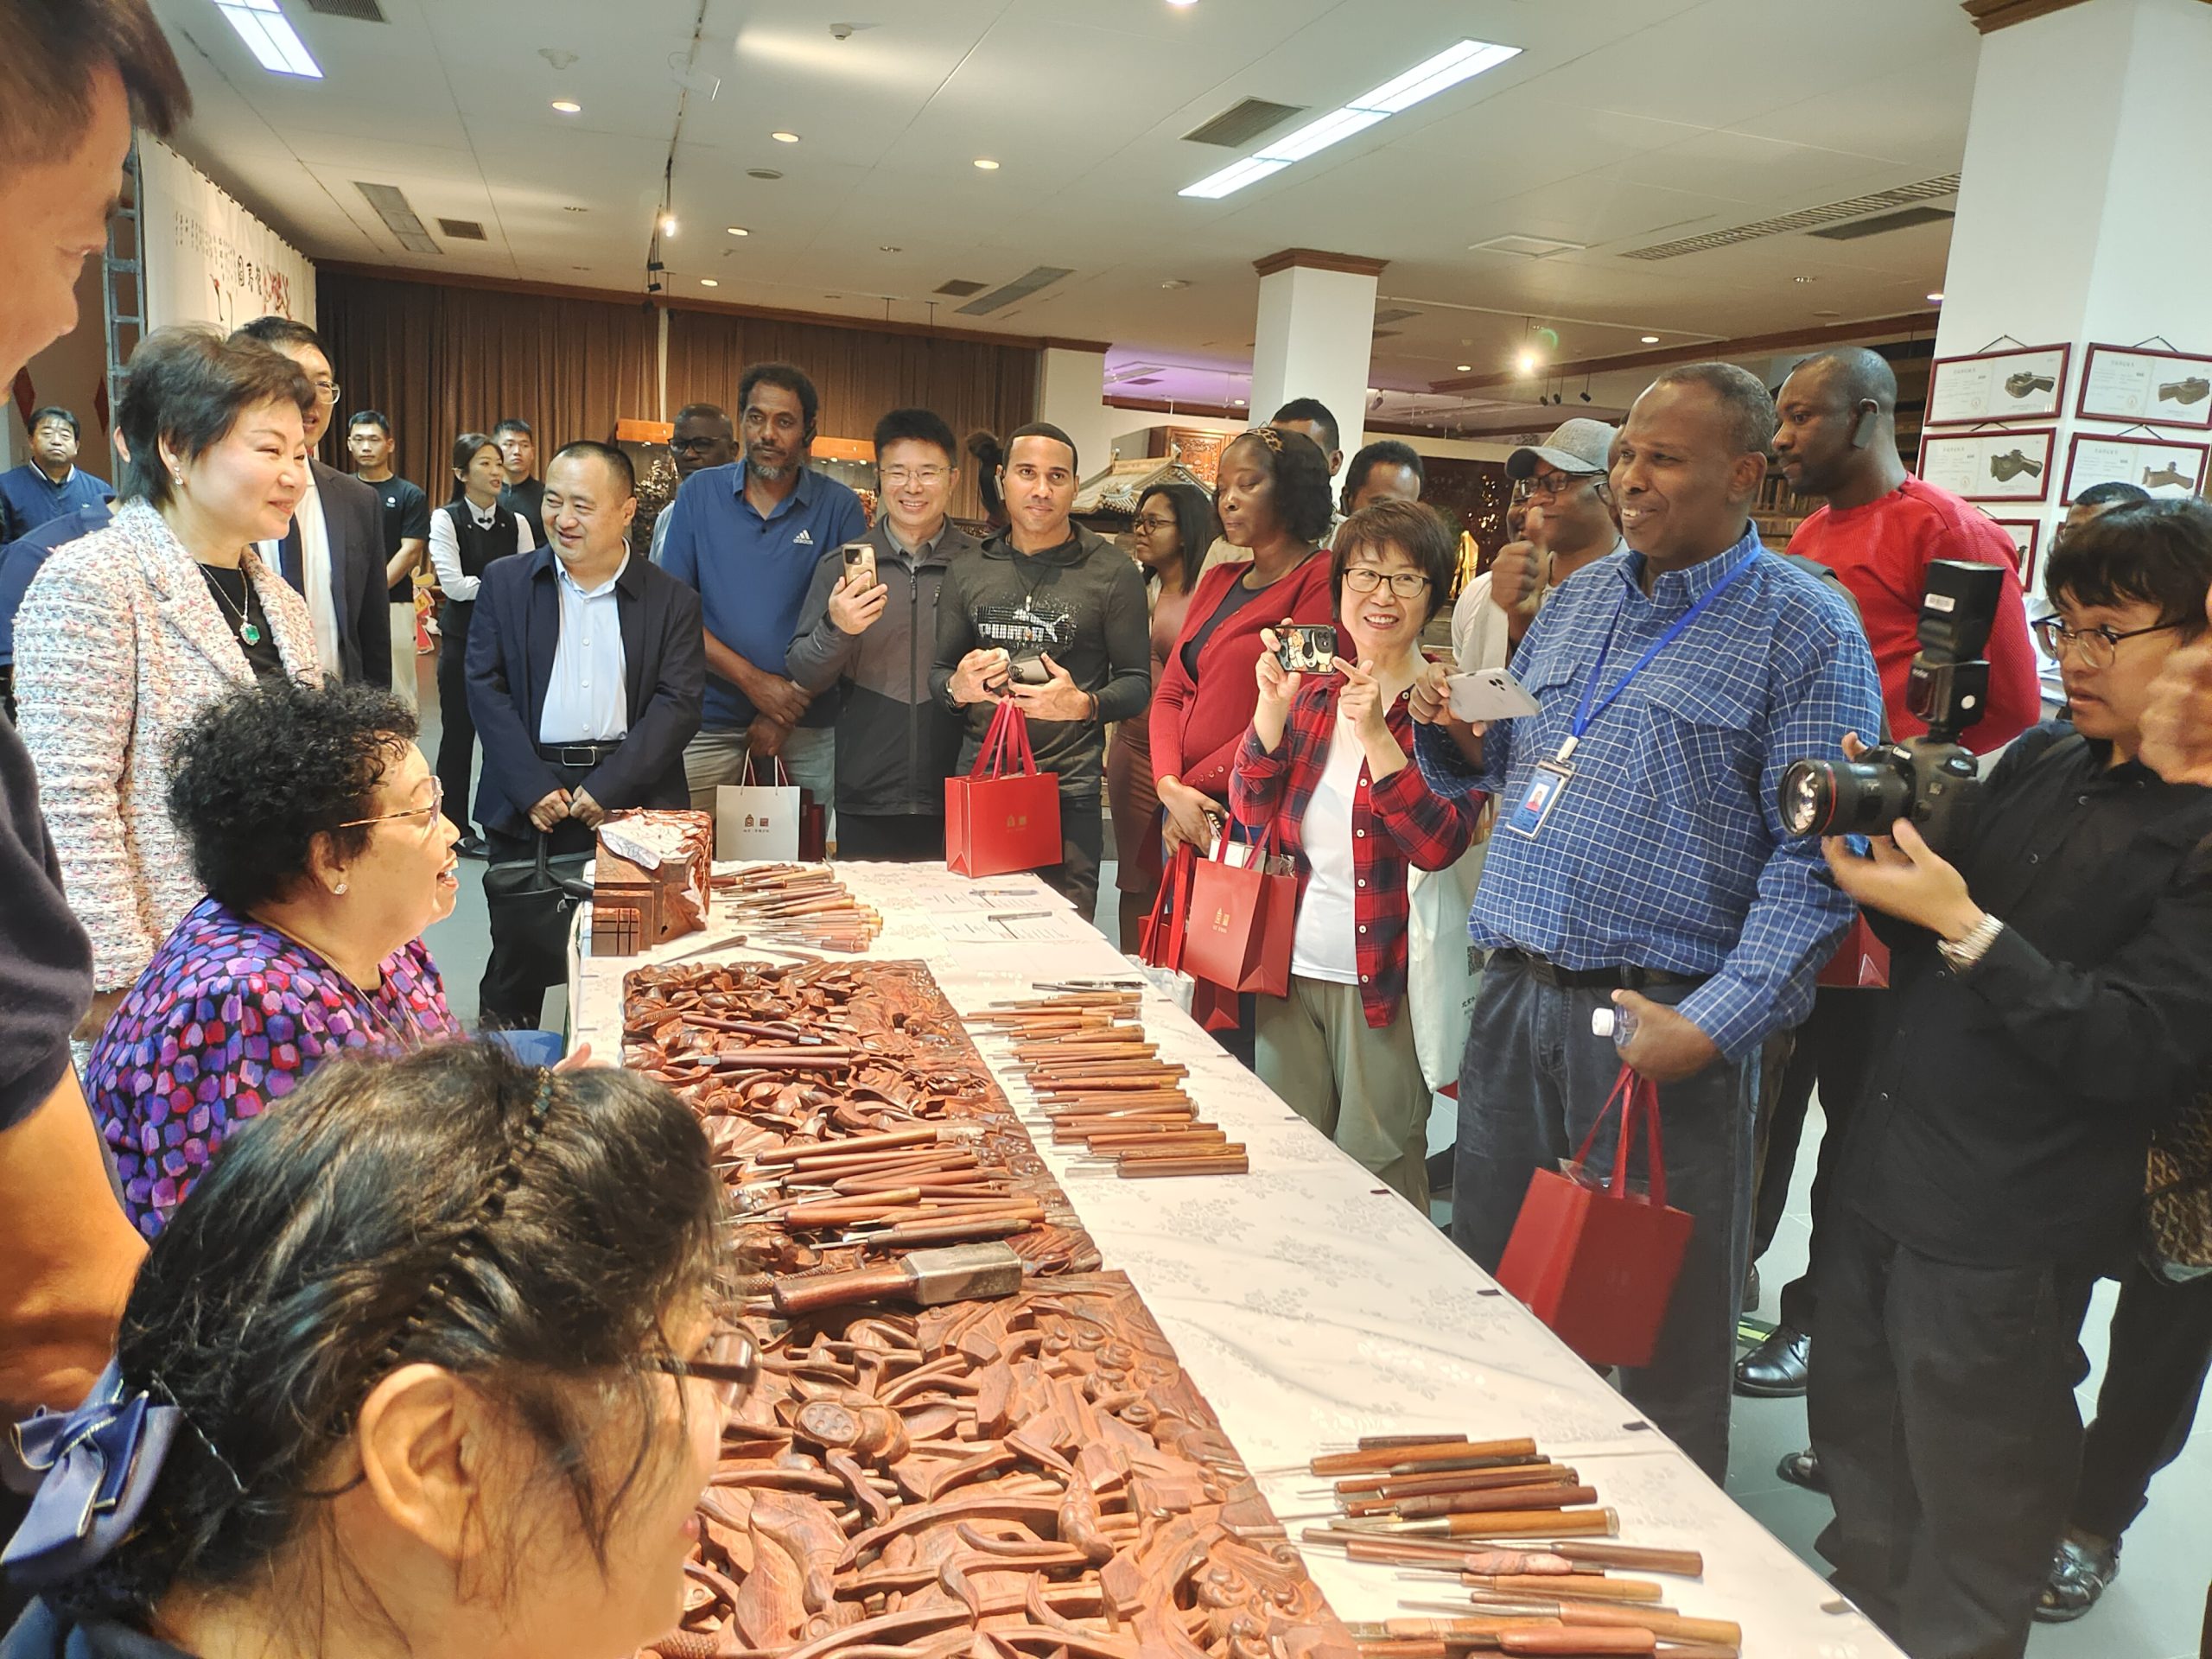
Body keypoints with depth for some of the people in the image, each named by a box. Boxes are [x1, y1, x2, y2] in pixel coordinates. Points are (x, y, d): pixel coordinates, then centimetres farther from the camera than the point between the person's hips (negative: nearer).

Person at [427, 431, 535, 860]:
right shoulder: (446, 519, -4)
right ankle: (457, 828, 15)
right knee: (459, 733, 4)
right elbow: (454, 584, -13)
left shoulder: (516, 522, 7)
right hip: (463, 639, -3)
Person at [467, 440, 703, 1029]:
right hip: (527, 803, 1)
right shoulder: (504, 583, 7)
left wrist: (607, 789, -13)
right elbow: (486, 689, 1)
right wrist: (533, 788, -9)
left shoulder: (671, 600, 3)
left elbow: (678, 704, -4)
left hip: (629, 801, -1)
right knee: (516, 962, 10)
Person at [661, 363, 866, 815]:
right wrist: (753, 680, -12)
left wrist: (791, 706, -11)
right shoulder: (700, 493, 3)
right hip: (712, 717, 1)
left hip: (810, 720, 0)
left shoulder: (840, 507, 0)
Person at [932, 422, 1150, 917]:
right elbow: (938, 673, 17)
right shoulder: (968, 571, 10)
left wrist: (1084, 705, -18)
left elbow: (1137, 683, 1)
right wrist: (958, 688, -7)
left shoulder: (1113, 571, 1)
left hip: (1071, 787, -3)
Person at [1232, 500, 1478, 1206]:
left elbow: (1438, 846, -16)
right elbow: (1255, 819, 1)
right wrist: (1272, 706, -11)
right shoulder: (1311, 690, 6)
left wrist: (1376, 733, -23)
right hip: (1292, 968, 5)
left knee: (1378, 1184, 7)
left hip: (1385, 981, -4)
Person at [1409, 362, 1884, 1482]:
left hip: (1663, 1020, -6)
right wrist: (1449, 730, 0)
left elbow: (1814, 856, -13)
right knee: (1489, 1289, 18)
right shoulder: (1579, 599, 13)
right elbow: (1497, 766, 23)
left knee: (1663, 1324, 8)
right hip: (1514, 1000, 6)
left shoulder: (1805, 628, -6)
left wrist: (1716, 1023, -22)